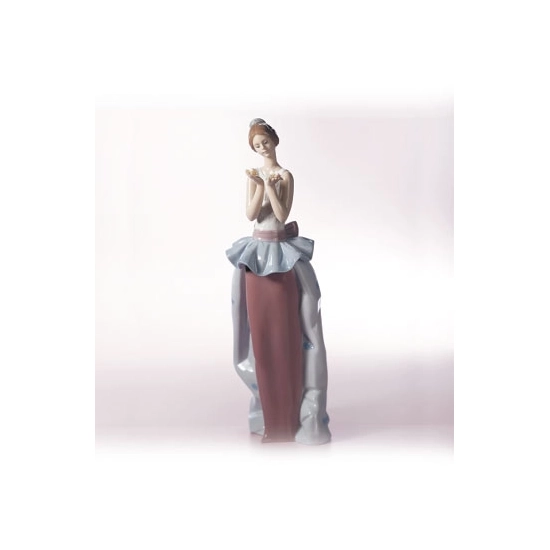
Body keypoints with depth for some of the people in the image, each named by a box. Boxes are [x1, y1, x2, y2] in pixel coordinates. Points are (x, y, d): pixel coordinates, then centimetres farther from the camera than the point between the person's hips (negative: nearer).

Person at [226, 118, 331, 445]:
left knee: (285, 330, -3)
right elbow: (251, 214, -2)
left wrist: (269, 185, -17)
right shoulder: (255, 175, 8)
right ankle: (268, 409, 18)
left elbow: (282, 215, -12)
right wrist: (260, 186, -14)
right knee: (259, 329, 6)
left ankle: (291, 412, 7)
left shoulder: (285, 176, -3)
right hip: (257, 253, 4)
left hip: (280, 252, -4)